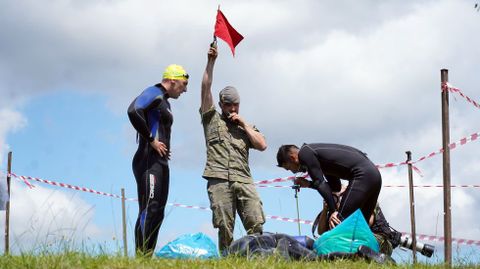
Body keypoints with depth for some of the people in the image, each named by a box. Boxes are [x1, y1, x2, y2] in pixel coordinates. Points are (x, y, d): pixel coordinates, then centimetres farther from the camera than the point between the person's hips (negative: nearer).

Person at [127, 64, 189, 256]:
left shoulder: (164, 102, 24)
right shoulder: (153, 94, -6)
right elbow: (133, 111, -24)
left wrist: (165, 148, 10)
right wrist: (151, 140, -18)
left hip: (160, 162, 10)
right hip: (149, 160, -10)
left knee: (158, 212, 7)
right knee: (149, 209, -16)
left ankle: (148, 256, 7)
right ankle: (141, 256, -20)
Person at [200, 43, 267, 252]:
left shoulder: (246, 127, 26)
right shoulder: (212, 119, 19)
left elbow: (262, 145, 11)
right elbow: (205, 89, 11)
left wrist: (244, 124, 10)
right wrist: (211, 62, 4)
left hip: (243, 180, 2)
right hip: (219, 181, -2)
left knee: (256, 223, -12)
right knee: (225, 227, -7)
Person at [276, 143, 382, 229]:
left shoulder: (304, 152, 0)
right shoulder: (315, 151, 28)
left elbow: (320, 183, -10)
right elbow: (336, 186, 30)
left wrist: (333, 211, -11)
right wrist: (308, 184, 26)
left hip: (362, 175, -10)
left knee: (340, 222, -11)